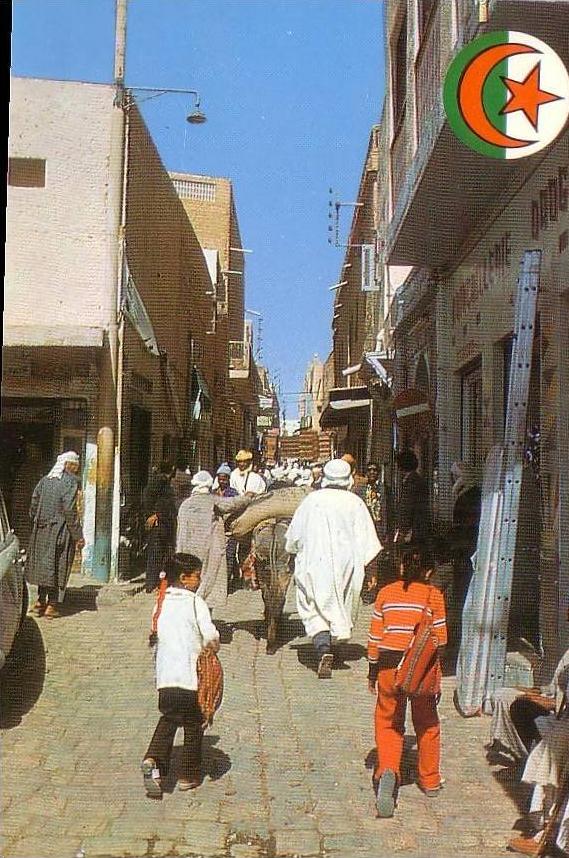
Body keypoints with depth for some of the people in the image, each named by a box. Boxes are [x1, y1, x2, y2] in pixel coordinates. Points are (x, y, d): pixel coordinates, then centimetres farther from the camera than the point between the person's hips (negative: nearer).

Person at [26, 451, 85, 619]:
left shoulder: (44, 480, 7)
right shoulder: (71, 482, -12)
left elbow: (33, 506, 7)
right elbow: (69, 510, -18)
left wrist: (36, 526, 17)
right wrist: (78, 536, -14)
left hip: (41, 531, 6)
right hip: (61, 531, -6)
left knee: (43, 564, 16)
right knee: (58, 567, 3)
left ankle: (40, 601, 22)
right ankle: (52, 605, 7)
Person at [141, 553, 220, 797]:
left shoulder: (160, 603, 9)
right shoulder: (195, 602, -8)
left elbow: (156, 637, 13)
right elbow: (211, 635, -16)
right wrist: (213, 648, 3)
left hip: (165, 676, 4)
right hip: (191, 676, -4)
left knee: (168, 719, 17)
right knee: (193, 725, 11)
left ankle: (153, 760, -4)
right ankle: (188, 775, 19)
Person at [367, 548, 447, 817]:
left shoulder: (386, 593, 3)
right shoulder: (433, 595, -2)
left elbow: (375, 636, 3)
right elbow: (439, 638, -4)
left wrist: (372, 672, 12)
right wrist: (436, 677, 5)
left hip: (389, 663, 1)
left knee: (388, 723, 12)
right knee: (427, 723, 18)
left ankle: (388, 770, -12)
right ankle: (430, 781, 30)